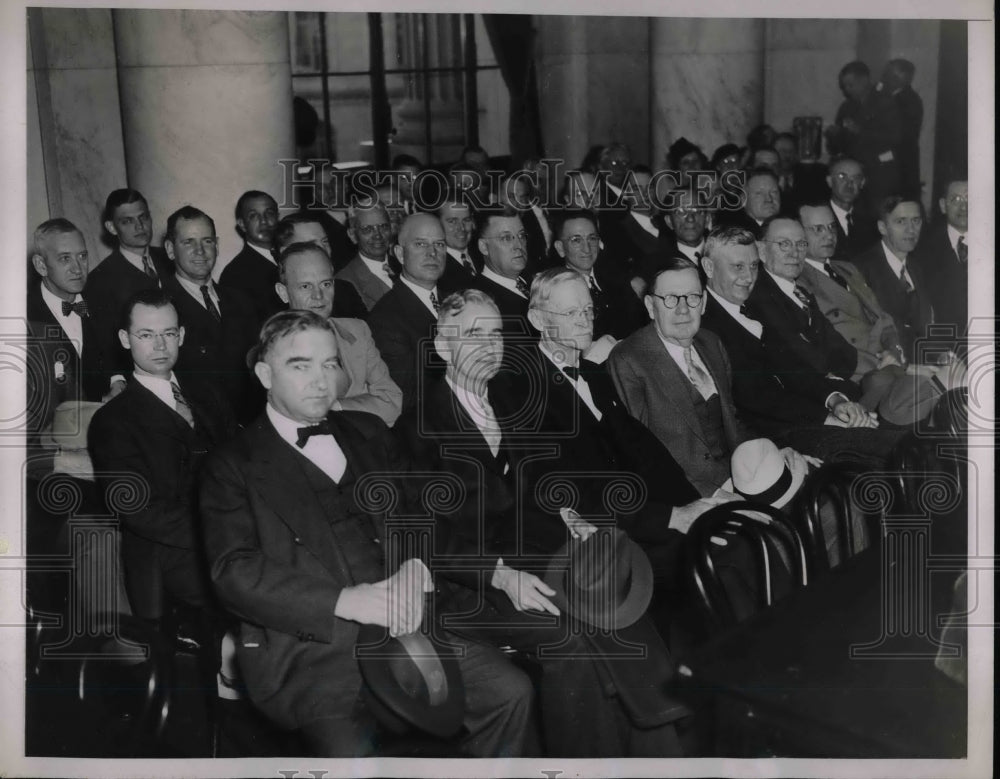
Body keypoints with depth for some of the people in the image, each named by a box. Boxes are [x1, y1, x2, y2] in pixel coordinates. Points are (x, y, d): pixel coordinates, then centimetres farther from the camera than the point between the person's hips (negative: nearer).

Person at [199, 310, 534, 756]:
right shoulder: (233, 466, 3)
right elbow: (233, 572, -8)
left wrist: (414, 569, -4)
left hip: (398, 623, 5)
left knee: (510, 690, -11)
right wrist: (343, 601, -19)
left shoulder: (369, 433, 20)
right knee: (350, 752, -31)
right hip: (306, 646, -5)